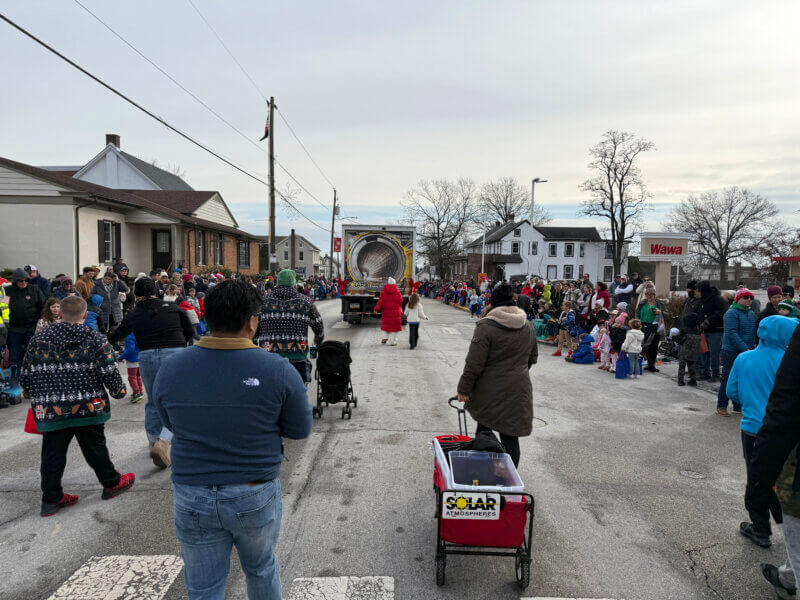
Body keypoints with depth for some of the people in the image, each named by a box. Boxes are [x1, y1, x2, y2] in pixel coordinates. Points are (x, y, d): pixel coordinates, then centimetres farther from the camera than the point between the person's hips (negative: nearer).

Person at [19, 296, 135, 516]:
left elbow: (26, 375, 8)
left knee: (52, 454, 12)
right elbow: (109, 372, -9)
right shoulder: (94, 339, -7)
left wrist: (32, 395, 26)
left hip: (50, 411, 3)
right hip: (88, 407, -2)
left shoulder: (39, 339, 3)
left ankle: (51, 499, 21)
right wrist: (119, 391, 9)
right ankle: (111, 484, 27)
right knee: (95, 448, 12)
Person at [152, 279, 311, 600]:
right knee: (261, 569, 25)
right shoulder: (278, 370, -18)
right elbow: (300, 430, -8)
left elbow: (171, 423, 7)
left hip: (192, 499, 2)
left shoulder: (170, 370, -9)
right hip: (255, 497, -1)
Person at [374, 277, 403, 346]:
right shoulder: (397, 292, -8)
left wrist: (376, 309, 3)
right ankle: (392, 341, 2)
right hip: (395, 312, -2)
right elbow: (401, 302, -4)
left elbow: (380, 301, -7)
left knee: (385, 324, 20)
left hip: (386, 312, 3)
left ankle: (384, 338, 10)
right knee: (394, 327, 3)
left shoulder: (383, 292, -3)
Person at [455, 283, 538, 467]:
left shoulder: (486, 326, -13)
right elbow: (533, 358, 19)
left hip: (490, 392, -4)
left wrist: (464, 389, -6)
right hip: (518, 390, 4)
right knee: (510, 436, 7)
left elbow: (474, 364, -15)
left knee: (484, 427, 18)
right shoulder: (528, 326, 7)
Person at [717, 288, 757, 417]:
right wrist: (745, 349, -24)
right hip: (731, 352, -7)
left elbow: (754, 332, 21)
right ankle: (721, 406, 6)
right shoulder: (731, 313, -11)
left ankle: (739, 406, 22)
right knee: (728, 379, -4)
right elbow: (732, 334, -19)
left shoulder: (751, 314, 14)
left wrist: (753, 347, 6)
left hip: (747, 351, 7)